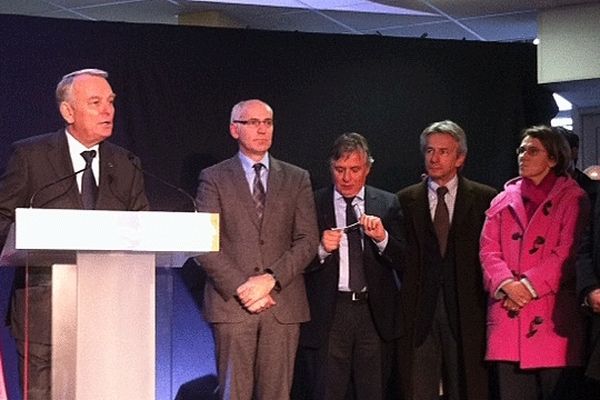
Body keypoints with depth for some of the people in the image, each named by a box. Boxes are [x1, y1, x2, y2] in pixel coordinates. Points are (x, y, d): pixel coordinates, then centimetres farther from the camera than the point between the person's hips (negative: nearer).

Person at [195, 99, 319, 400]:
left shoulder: (297, 179, 14)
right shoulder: (214, 178, 8)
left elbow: (307, 240, 5)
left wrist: (270, 279, -9)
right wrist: (240, 287, -11)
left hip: (283, 304, 2)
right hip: (231, 304, -2)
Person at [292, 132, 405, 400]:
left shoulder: (387, 204, 10)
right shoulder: (312, 205, 5)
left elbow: (405, 262, 4)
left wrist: (382, 237, -13)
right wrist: (321, 250, -16)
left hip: (374, 315, 2)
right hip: (329, 315, -1)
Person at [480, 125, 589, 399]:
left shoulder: (572, 200, 5)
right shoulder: (503, 202, 18)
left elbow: (568, 253, -6)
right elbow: (488, 251, 8)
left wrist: (528, 286, -14)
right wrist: (507, 284, -12)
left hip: (553, 320, -3)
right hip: (508, 322, 4)